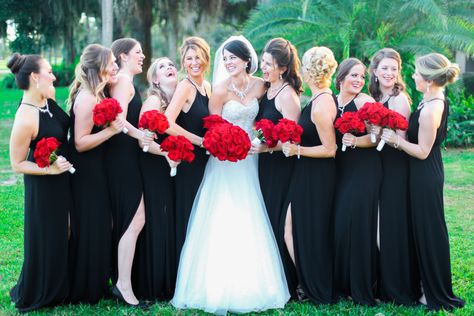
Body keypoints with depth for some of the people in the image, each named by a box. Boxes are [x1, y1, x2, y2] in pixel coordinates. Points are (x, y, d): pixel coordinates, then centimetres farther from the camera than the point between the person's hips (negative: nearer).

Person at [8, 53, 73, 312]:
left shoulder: (47, 100, -5)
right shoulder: (25, 119, -29)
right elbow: (17, 164, -19)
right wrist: (50, 169, -27)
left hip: (62, 178, 8)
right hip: (43, 184, -8)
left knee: (62, 234, 22)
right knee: (46, 239, 8)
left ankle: (58, 287, 42)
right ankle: (33, 296, 30)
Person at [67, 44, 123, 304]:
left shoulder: (95, 94, 7)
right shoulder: (87, 99, -23)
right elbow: (80, 143, -24)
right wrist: (111, 130, -29)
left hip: (94, 169, 10)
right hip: (86, 174, -10)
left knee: (97, 225, 19)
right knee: (88, 228, 2)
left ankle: (95, 281, 33)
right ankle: (85, 290, 16)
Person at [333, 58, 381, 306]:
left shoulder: (365, 101, -6)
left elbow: (376, 136, -12)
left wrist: (355, 141, -27)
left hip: (363, 171, -5)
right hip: (338, 169, 5)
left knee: (357, 223, -5)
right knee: (337, 224, 6)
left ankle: (361, 288, 7)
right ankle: (339, 284, 19)